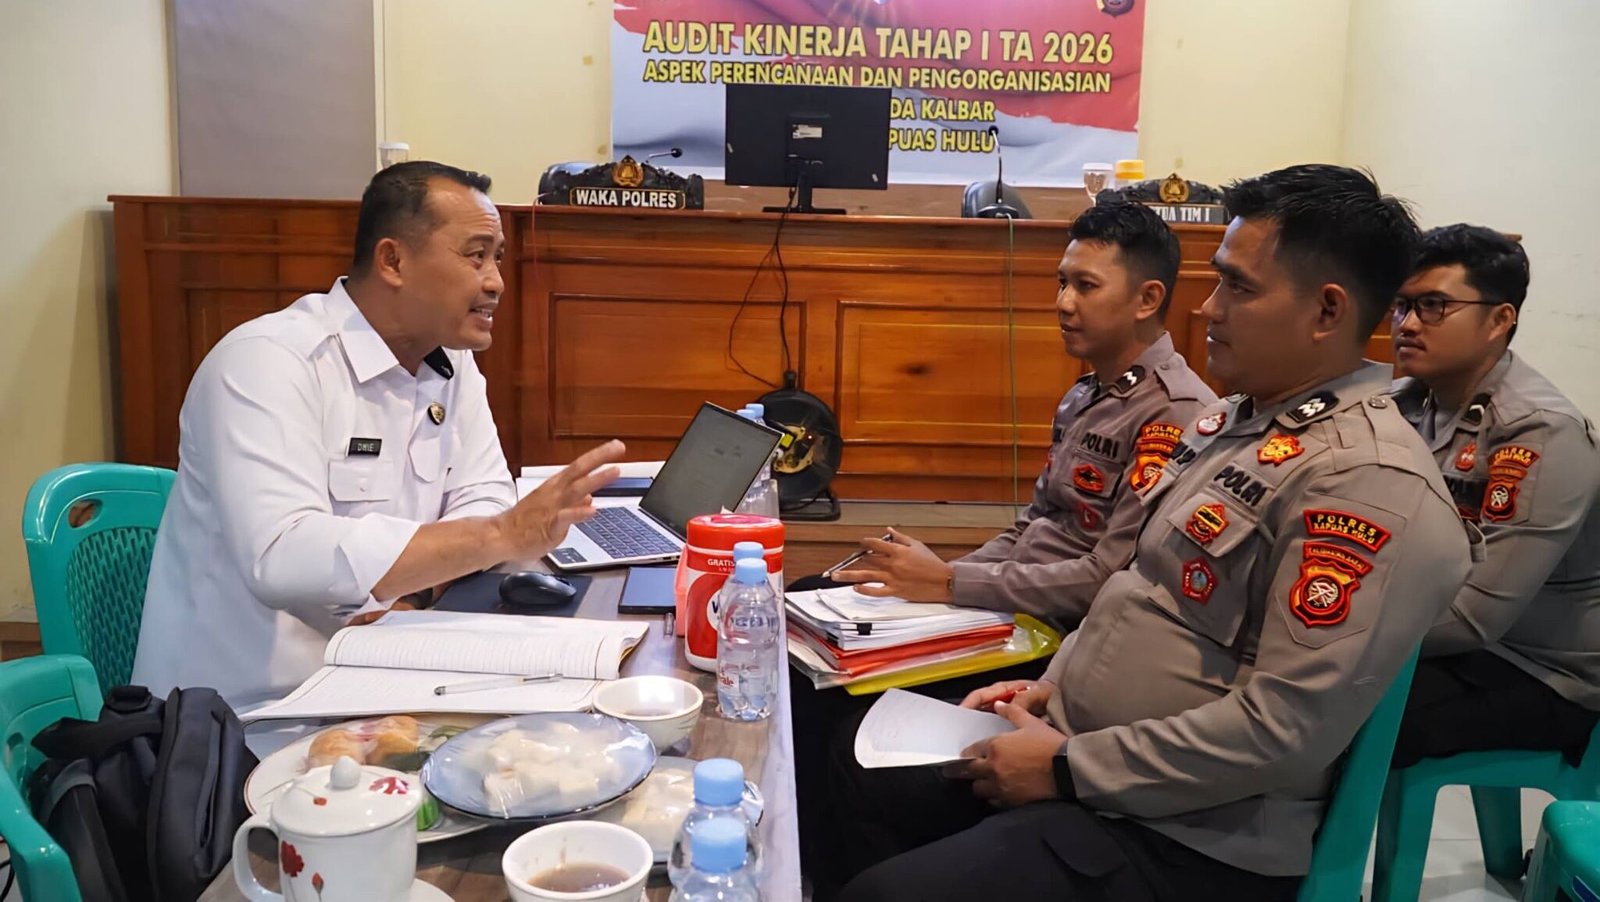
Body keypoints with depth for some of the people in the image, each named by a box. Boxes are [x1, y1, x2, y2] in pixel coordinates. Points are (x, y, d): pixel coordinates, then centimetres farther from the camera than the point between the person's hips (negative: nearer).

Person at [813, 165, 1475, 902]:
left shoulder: (1369, 484, -22)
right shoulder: (1235, 418, 9)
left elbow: (1284, 733, -26)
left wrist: (1068, 769, -20)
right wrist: (1053, 687, 4)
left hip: (1185, 836, -9)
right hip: (1080, 745, 9)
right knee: (858, 776, 14)